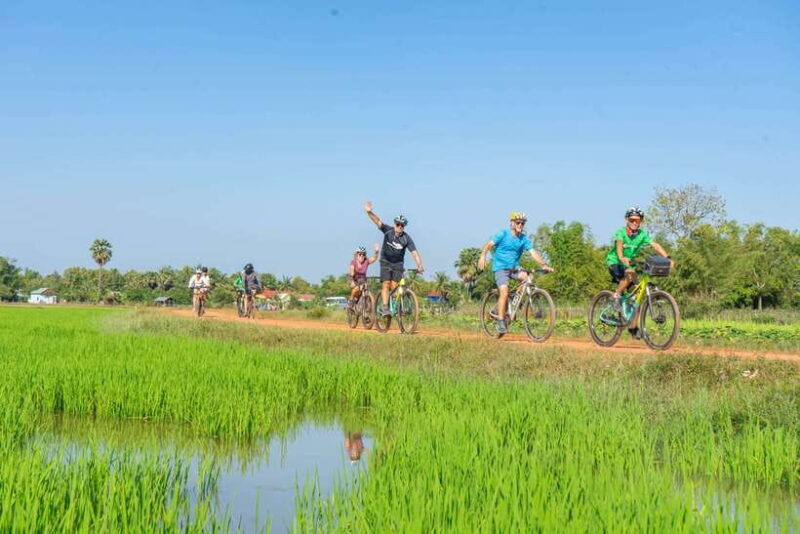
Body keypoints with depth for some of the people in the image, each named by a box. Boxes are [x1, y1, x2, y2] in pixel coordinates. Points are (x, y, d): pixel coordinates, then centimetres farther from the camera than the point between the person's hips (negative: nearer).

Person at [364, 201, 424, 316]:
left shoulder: (407, 238, -13)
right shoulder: (388, 231, -11)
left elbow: (414, 252, -19)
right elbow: (378, 221, -24)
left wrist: (419, 265, -34)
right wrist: (369, 212, -41)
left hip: (398, 264, 1)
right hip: (386, 262, -1)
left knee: (394, 286, -8)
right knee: (386, 284, -15)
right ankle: (384, 308, -21)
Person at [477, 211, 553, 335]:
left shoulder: (524, 239, 3)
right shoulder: (503, 234, -6)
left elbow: (533, 252, -7)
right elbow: (488, 244, -12)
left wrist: (544, 265, -22)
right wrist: (482, 256, -31)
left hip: (514, 268, 4)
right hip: (500, 268, -4)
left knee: (528, 277, -22)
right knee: (504, 291, -22)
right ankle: (500, 322, -17)